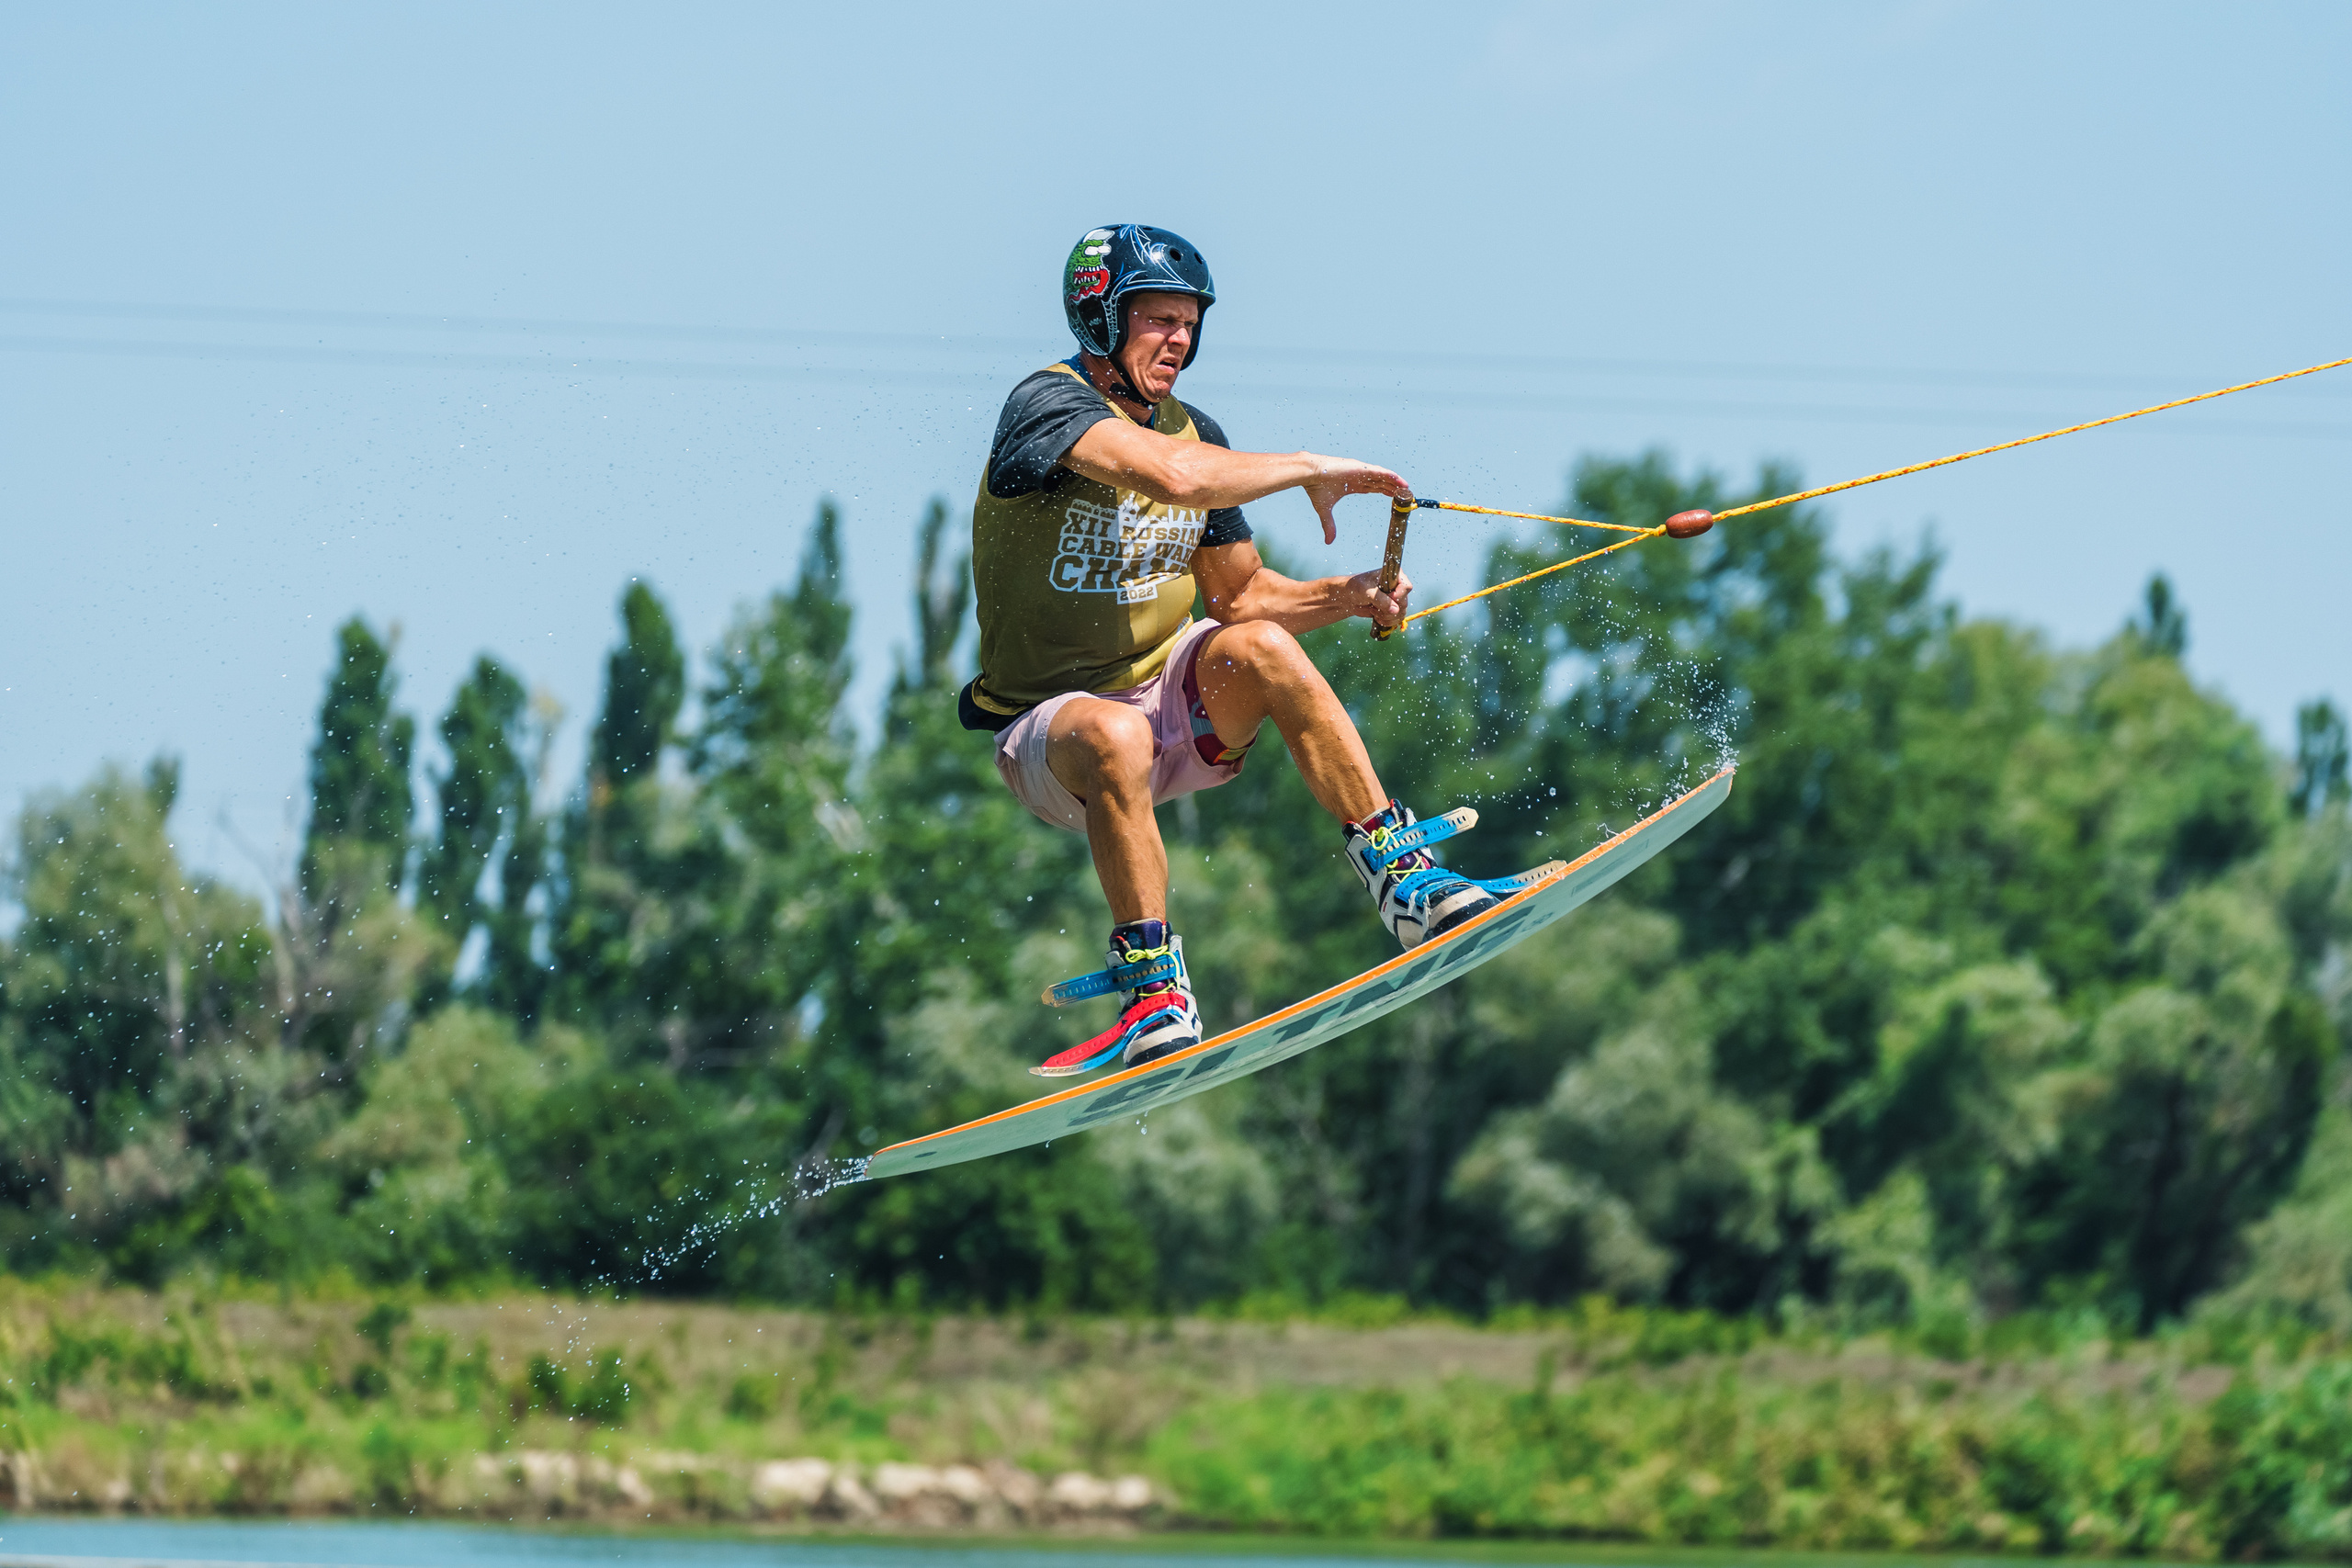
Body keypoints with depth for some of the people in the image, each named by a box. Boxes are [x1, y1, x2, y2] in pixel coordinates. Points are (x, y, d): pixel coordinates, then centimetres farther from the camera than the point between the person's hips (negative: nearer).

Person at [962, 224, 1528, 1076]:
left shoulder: (1191, 429, 7)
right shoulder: (1047, 406, -18)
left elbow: (1237, 596, 15)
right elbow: (1172, 475, -36)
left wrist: (1346, 596, -3)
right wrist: (1310, 469, -23)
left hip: (1173, 701, 6)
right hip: (1048, 730, -6)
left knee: (1257, 646, -26)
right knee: (1113, 736, -40)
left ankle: (1400, 876, -23)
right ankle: (1159, 1002, -33)